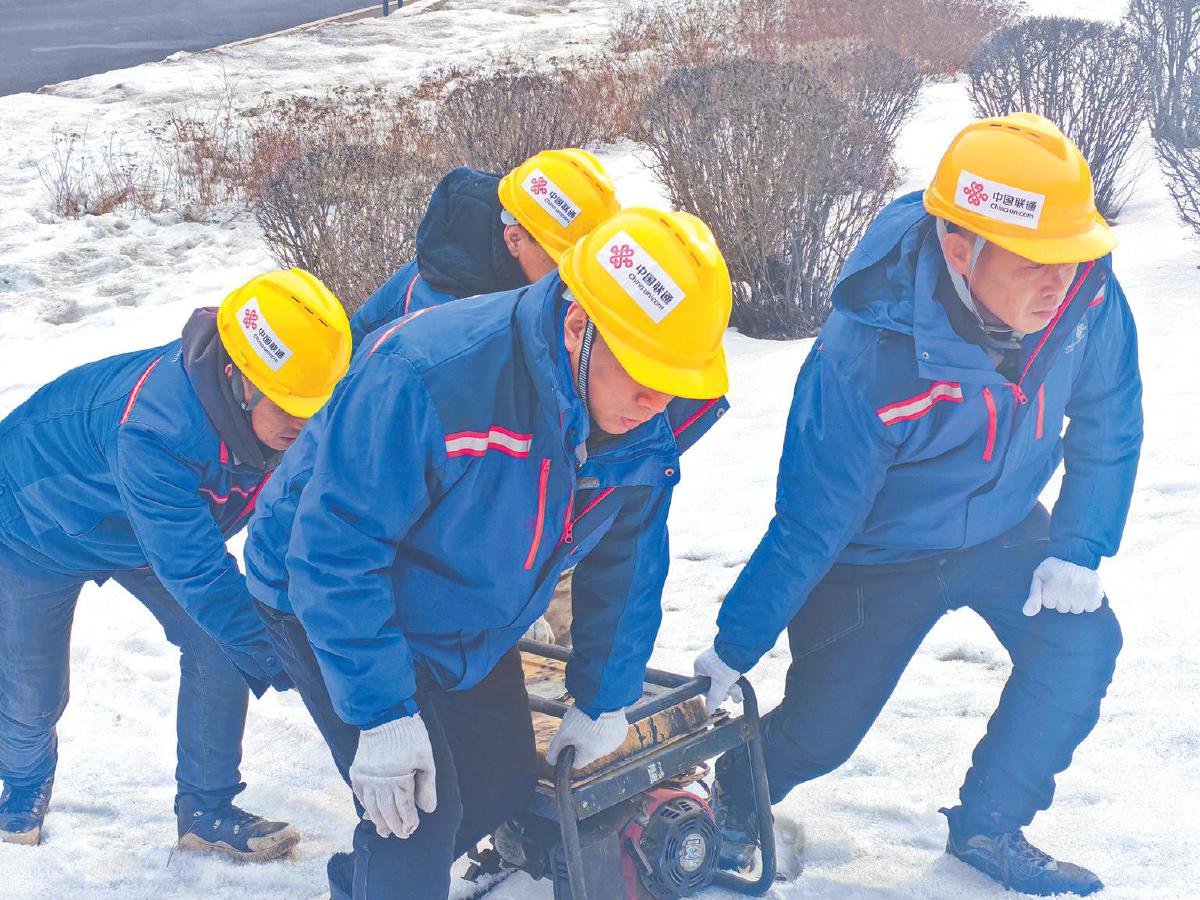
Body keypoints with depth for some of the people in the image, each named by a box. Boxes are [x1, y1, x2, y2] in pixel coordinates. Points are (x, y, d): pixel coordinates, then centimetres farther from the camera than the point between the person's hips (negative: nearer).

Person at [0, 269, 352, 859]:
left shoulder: (275, 412, -26)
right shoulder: (153, 430, -47)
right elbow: (195, 572, -44)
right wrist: (279, 660, -44)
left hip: (140, 526, 6)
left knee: (221, 648, -7)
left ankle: (207, 812, 10)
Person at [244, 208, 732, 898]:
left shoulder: (651, 428, -17)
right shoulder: (426, 379, -38)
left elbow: (627, 565, -1)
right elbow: (332, 551, -33)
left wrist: (603, 701, 4)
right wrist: (382, 715, -31)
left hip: (469, 621, 7)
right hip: (330, 601, -6)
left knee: (505, 786, 12)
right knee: (421, 813, -16)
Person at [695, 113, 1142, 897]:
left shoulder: (1086, 292, -23)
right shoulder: (865, 359, -37)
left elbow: (1108, 422, -3)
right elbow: (809, 526, -26)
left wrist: (1081, 550, -7)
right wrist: (733, 650, -18)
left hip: (1004, 528, 5)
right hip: (882, 557, -4)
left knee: (1083, 644, -13)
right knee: (820, 733, 0)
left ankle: (989, 828, 9)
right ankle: (735, 804, 35)